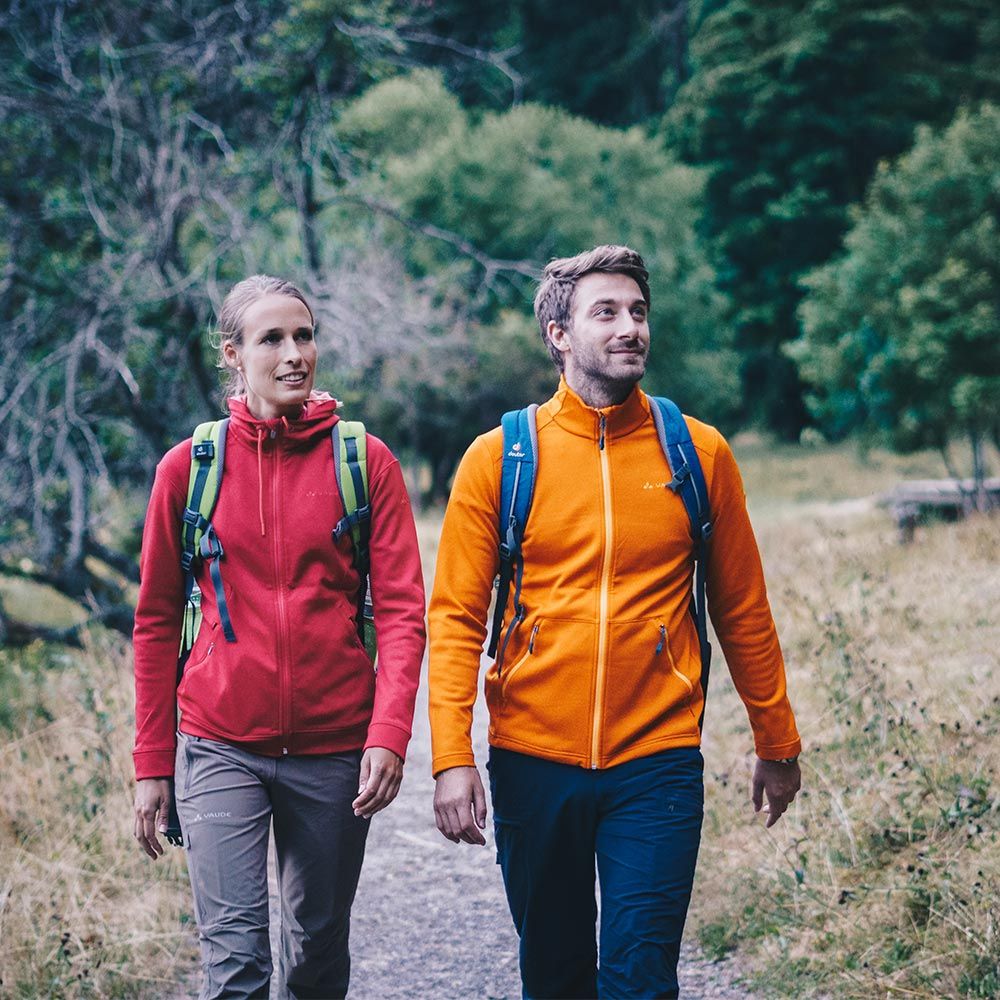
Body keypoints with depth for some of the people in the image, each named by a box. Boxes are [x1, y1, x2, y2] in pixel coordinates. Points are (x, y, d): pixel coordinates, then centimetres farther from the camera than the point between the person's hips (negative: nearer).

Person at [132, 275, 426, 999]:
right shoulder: (190, 466, 3)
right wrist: (152, 764, 6)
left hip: (334, 748, 1)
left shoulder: (365, 462, 2)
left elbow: (401, 610, -2)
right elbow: (158, 622, 8)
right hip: (220, 748, -1)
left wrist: (390, 734, -16)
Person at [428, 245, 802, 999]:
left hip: (658, 761, 0)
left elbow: (742, 610, 9)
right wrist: (452, 756, -10)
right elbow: (456, 617, -1)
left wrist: (777, 743, 13)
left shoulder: (699, 452, 2)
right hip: (533, 760, 1)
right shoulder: (499, 457, 0)